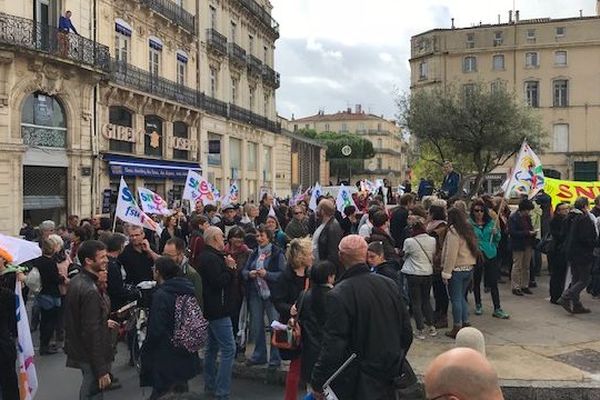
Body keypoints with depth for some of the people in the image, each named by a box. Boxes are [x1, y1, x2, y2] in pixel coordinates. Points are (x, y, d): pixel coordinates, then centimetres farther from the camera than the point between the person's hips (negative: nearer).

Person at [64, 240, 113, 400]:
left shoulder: (76, 281, 3)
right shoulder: (90, 291, -27)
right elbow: (92, 334, -27)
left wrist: (104, 322, 19)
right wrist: (101, 370, -22)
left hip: (78, 350, 9)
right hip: (91, 356, -9)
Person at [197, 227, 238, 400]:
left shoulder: (207, 256, 13)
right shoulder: (212, 258, -19)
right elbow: (218, 282, -26)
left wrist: (229, 268, 2)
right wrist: (230, 268, -14)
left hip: (211, 309, 11)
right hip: (218, 310, -11)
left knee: (212, 347, 18)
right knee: (229, 349, -9)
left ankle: (210, 386, 29)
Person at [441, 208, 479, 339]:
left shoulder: (453, 232, -15)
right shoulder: (468, 231, 11)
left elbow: (451, 254, -19)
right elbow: (474, 250, 15)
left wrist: (446, 273, -15)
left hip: (457, 269, -8)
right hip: (469, 268, 8)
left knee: (456, 299, 0)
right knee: (462, 297, 19)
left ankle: (457, 328, 5)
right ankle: (465, 323, 23)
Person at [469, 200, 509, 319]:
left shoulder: (491, 222, 5)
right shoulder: (469, 223, -6)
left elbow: (497, 239, 12)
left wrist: (496, 233, -8)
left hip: (491, 255, 2)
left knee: (493, 283, 2)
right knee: (476, 282, 12)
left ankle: (497, 309, 9)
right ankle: (478, 305, 30)